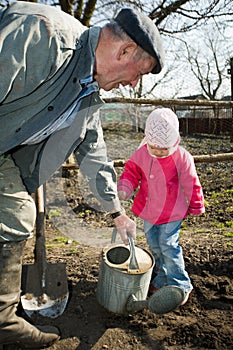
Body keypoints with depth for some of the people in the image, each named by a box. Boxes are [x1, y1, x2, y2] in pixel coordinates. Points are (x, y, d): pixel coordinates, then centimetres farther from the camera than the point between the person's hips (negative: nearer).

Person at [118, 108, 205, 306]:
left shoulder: (182, 157, -16)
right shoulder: (141, 155, -9)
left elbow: (191, 185, -6)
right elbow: (131, 174, 2)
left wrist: (196, 207, 4)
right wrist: (123, 191, -17)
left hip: (172, 213, -4)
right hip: (148, 211, 5)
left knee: (168, 247, -3)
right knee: (154, 246, 15)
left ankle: (181, 285, 18)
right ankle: (162, 280, 37)